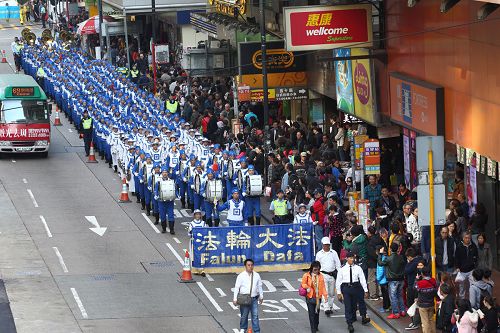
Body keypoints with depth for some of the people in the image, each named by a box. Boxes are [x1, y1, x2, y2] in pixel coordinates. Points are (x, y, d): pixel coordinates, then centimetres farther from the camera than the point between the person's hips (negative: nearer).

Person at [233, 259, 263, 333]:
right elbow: (237, 287, -5)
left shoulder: (256, 275, 4)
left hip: (254, 298, 2)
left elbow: (259, 286, 13)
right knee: (244, 315, 9)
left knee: (255, 316, -1)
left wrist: (261, 296, 17)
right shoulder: (241, 276, -5)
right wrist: (235, 299, -9)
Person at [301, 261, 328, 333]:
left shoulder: (321, 276, 3)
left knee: (317, 313, 13)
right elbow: (303, 284, 3)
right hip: (310, 298, -3)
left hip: (318, 298, 3)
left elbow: (323, 286, 4)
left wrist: (325, 295, -5)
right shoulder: (306, 275, -5)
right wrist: (307, 288, -18)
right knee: (312, 314, -5)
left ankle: (316, 326, 33)